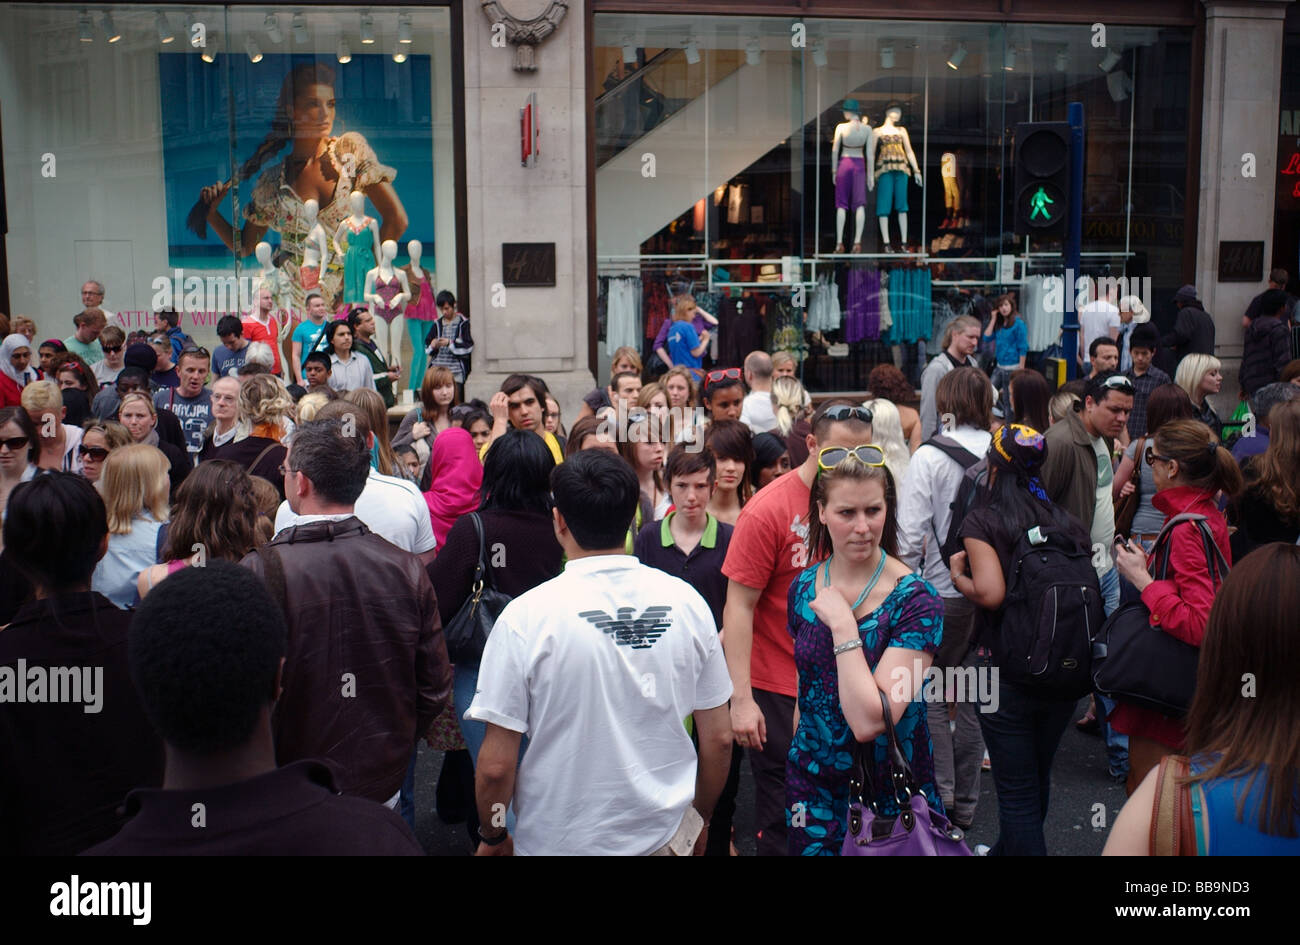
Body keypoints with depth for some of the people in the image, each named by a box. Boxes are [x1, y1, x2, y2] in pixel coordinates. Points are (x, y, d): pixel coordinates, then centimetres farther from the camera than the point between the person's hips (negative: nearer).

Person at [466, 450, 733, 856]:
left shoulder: (526, 616, -19)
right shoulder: (687, 601, -9)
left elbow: (496, 765, -15)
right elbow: (719, 739, -2)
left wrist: (492, 838, 3)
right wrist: (700, 820, 14)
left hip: (560, 839, -2)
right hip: (666, 835, 3)